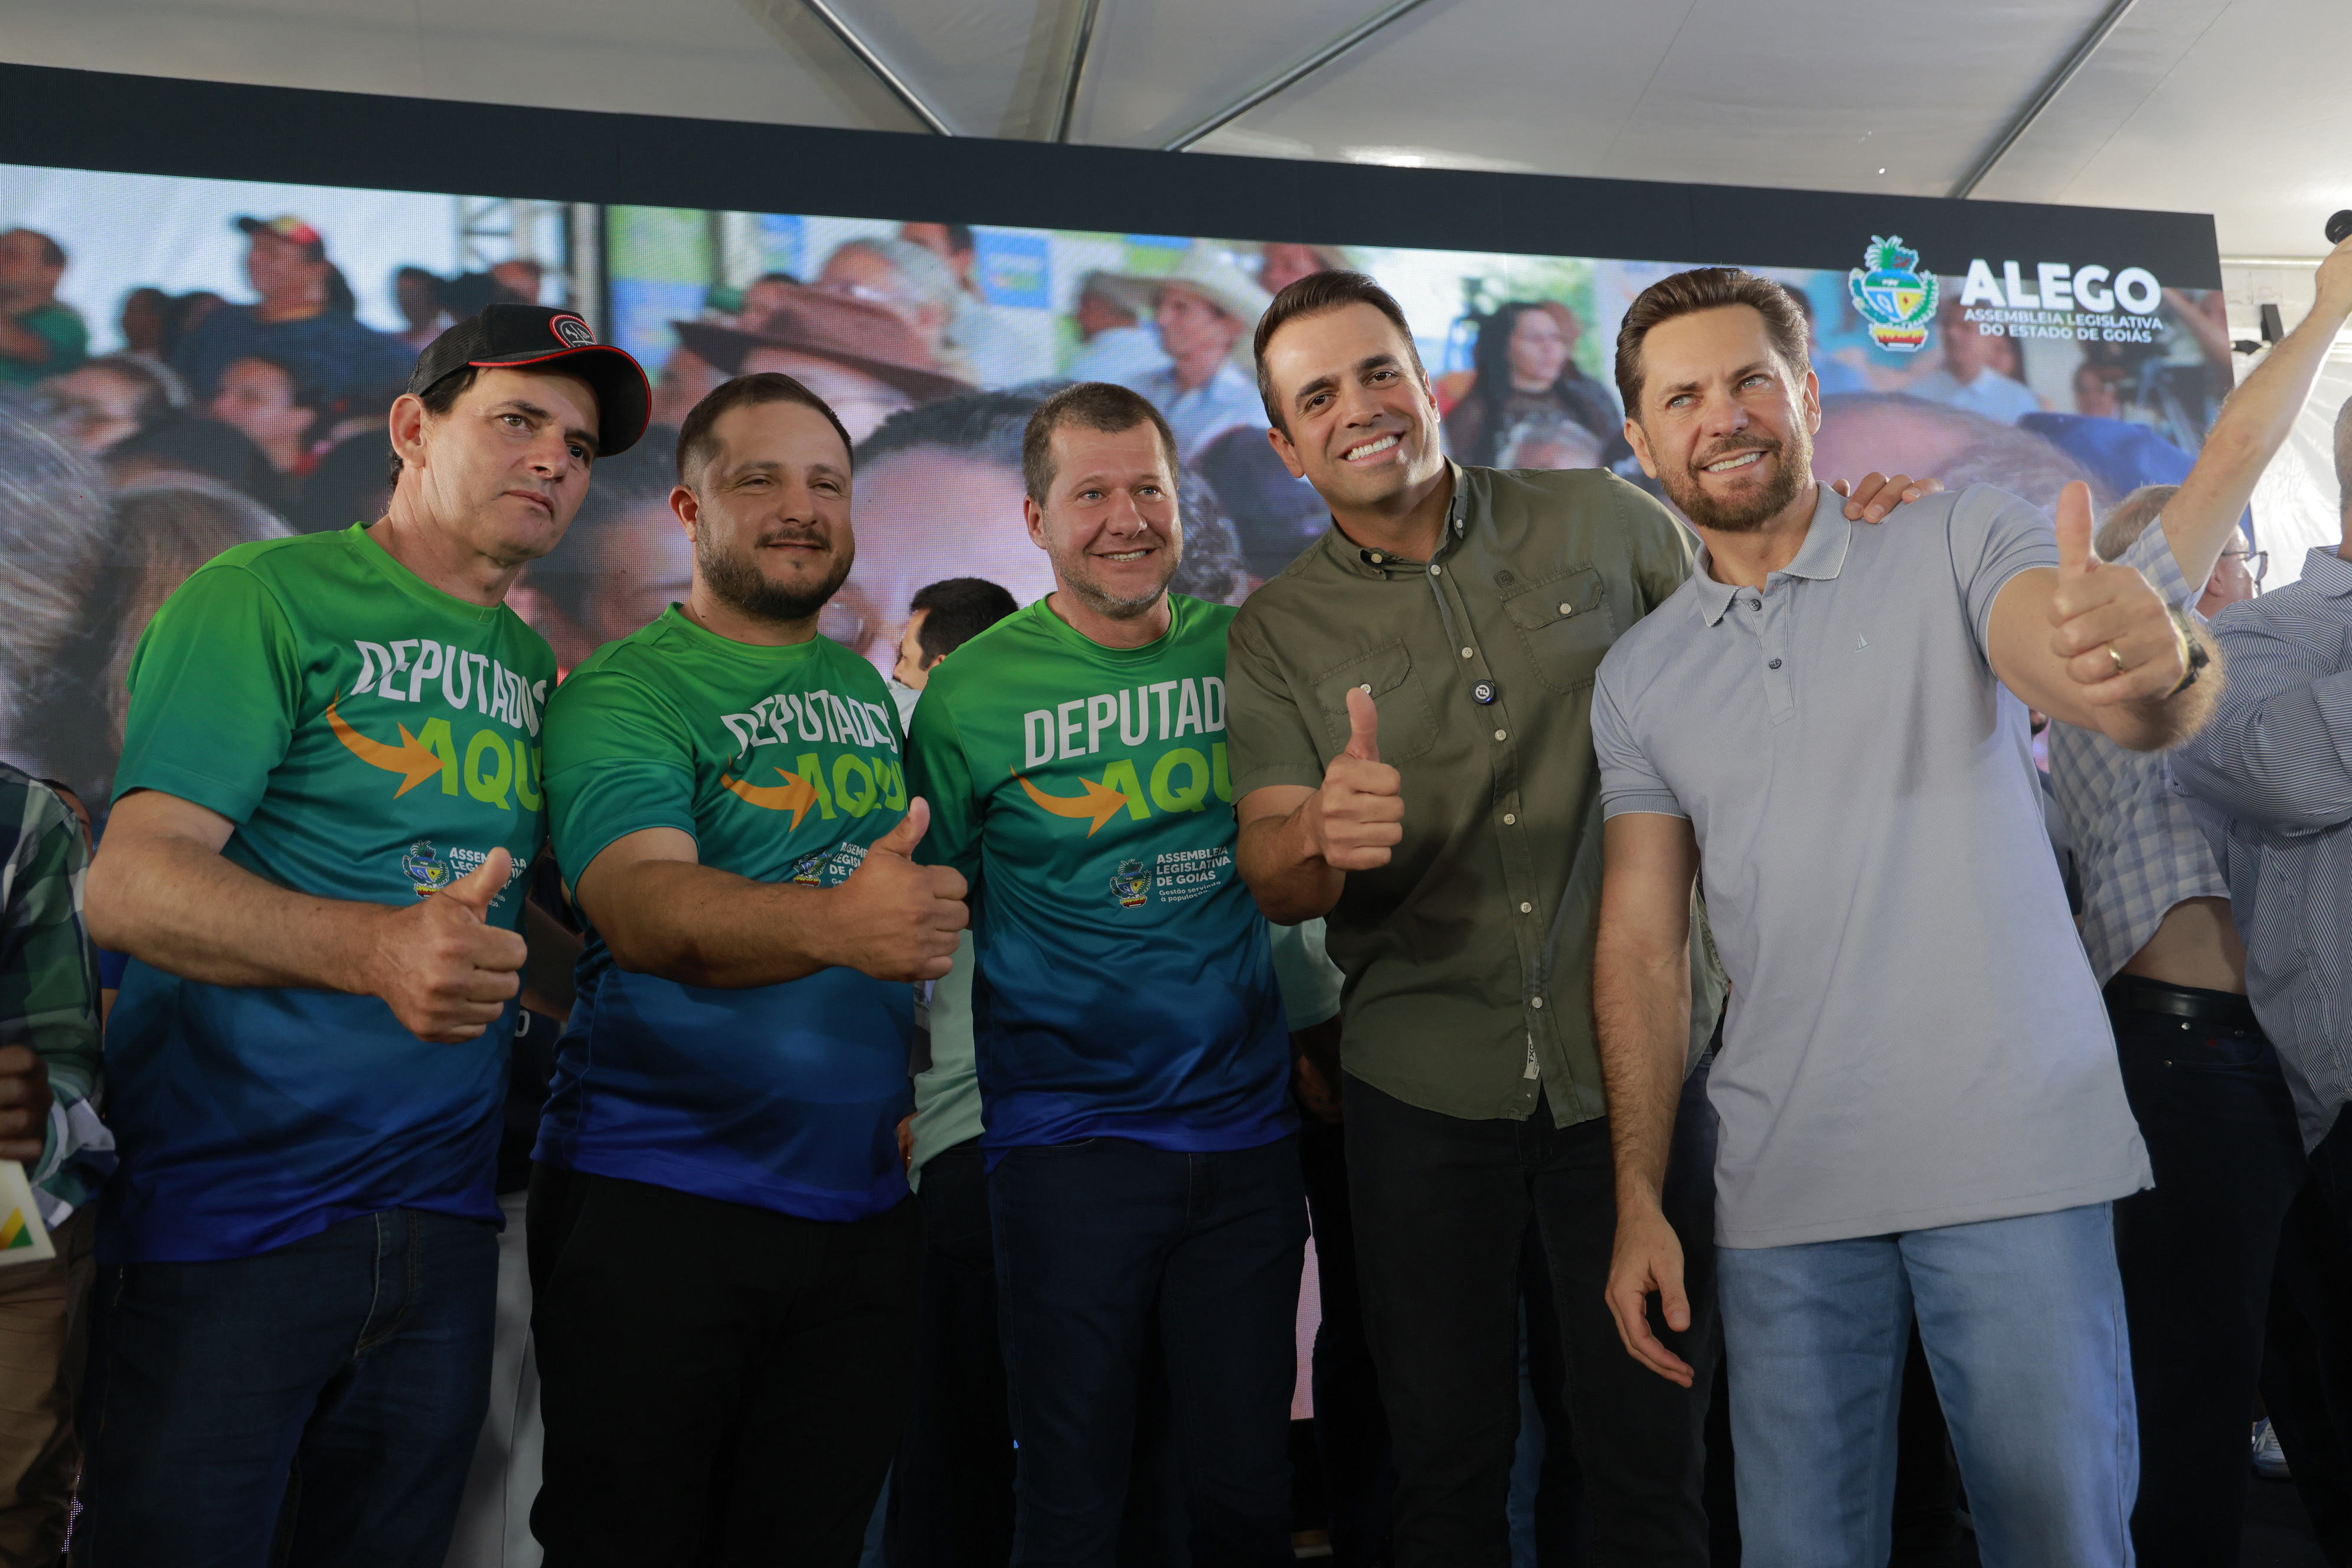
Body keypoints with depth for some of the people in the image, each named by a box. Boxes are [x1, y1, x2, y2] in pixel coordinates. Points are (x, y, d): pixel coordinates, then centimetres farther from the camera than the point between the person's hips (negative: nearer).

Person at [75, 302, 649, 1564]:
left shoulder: (531, 667, 12)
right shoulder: (263, 599, -7)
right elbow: (130, 886, -18)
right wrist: (377, 949, -34)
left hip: (440, 1220, 6)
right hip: (226, 1210, -6)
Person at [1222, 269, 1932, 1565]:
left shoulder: (1605, 524, 3)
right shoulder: (1277, 632, 3)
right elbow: (1270, 877, -6)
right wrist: (1319, 836, -30)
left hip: (1635, 1060, 0)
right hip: (1425, 1086, 1)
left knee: (1650, 1462, 9)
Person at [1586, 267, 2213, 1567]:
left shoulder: (1959, 545, 2)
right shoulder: (1638, 677, 9)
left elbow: (2153, 718, -15)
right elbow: (1641, 943, 7)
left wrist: (2157, 663, -40)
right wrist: (1638, 1202, 0)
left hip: (2015, 1157, -2)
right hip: (1783, 1187, 2)